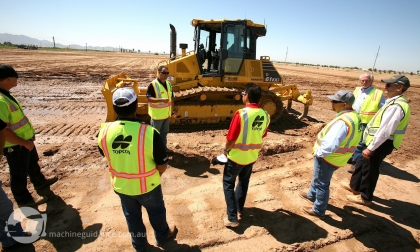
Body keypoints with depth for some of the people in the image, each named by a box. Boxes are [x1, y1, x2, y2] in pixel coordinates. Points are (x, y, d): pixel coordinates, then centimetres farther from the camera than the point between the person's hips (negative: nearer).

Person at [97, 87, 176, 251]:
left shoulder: (104, 131, -18)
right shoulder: (149, 132, -31)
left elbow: (106, 155, 2)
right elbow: (162, 165, -21)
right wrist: (155, 175, 2)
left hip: (121, 185, 4)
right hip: (147, 186, -3)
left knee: (132, 215, 28)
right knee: (156, 212, 26)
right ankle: (162, 236, 51)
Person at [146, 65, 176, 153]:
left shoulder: (168, 84, 6)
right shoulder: (153, 85, -17)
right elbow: (149, 99, -23)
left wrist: (173, 109, 19)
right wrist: (162, 100, -34)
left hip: (167, 114, 7)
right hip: (157, 115, -7)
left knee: (164, 132, 21)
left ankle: (163, 147, 37)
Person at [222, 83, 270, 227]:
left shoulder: (241, 114, -26)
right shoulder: (265, 115, -6)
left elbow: (230, 139, -22)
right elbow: (262, 135, 8)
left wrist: (226, 150, -2)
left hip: (237, 156, -6)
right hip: (252, 156, 6)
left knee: (228, 183, 12)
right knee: (244, 182, 26)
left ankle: (232, 218, 13)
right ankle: (239, 207, 44)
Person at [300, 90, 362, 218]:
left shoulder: (343, 121, -32)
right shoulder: (353, 115, 2)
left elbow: (331, 144, -36)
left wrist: (319, 153, -17)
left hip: (328, 158, -10)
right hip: (334, 156, 10)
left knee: (321, 183, 9)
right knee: (317, 177, 29)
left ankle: (318, 210, 27)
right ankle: (312, 194, 52)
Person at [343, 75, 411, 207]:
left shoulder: (396, 106, -25)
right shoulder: (394, 102, 8)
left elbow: (385, 131, -28)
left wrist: (370, 148, -23)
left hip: (380, 144, -10)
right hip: (378, 142, 10)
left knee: (369, 169, 6)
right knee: (361, 163, 23)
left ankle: (365, 197, 26)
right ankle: (355, 186, 42)